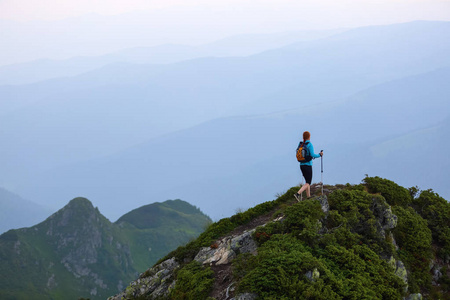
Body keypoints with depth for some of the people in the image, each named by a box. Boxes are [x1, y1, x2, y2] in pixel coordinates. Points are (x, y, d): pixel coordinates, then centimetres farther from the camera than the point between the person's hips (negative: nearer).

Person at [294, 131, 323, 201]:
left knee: (307, 181, 18)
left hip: (302, 165, 7)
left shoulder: (300, 144, 6)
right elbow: (312, 155, -19)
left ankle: (308, 196, 18)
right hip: (308, 166, -7)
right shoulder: (309, 145, -14)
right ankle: (298, 193, -21)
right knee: (308, 183, -2)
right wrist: (319, 155, -2)